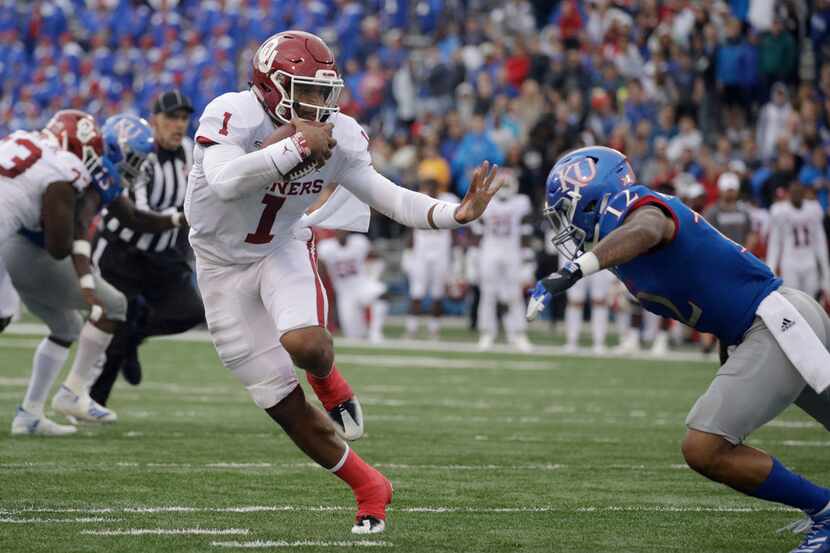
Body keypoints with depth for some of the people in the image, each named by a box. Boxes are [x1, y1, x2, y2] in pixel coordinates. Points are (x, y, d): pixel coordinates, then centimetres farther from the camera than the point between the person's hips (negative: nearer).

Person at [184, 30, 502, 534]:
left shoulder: (338, 135, -11)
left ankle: (329, 381, 6)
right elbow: (224, 183, -43)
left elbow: (384, 195, -4)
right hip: (225, 263, -2)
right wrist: (295, 147, -45)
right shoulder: (231, 116, -26)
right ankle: (370, 488, 16)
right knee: (284, 405, -1)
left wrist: (456, 214, -17)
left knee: (305, 344, -33)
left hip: (284, 249, 2)